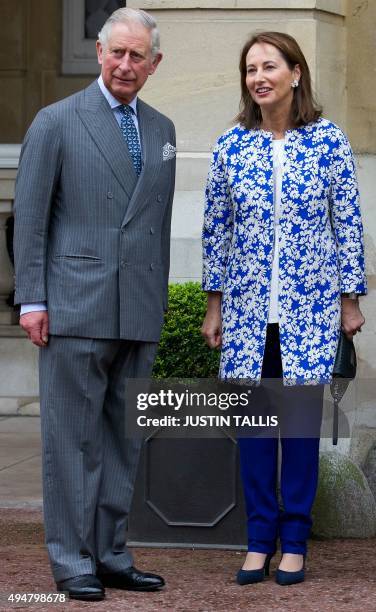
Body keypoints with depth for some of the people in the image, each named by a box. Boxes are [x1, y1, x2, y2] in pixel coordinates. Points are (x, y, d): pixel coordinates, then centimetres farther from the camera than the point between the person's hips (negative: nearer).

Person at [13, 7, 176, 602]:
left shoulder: (161, 129, 15)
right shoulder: (57, 122, -1)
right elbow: (30, 215, -3)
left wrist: (159, 301, 16)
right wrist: (31, 300, -8)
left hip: (139, 312, 5)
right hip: (76, 307, -5)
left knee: (123, 438, 8)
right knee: (73, 436, -2)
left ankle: (110, 555, 16)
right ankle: (72, 562, 3)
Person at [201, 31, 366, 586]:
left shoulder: (328, 140, -3)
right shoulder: (231, 146, 2)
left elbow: (348, 223, 1)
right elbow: (217, 229, 8)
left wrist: (351, 300, 0)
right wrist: (214, 306, 7)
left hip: (310, 306, -2)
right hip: (248, 306, 2)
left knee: (302, 416, 2)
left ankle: (294, 542, 11)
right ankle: (260, 538, 13)